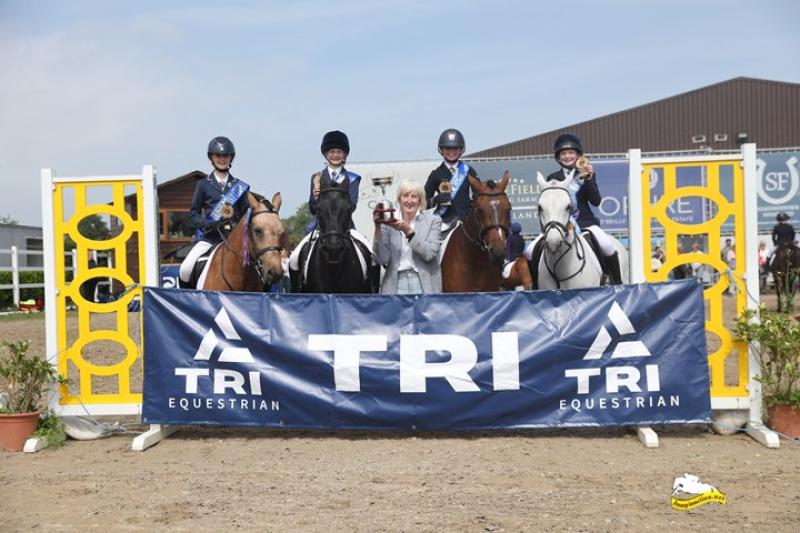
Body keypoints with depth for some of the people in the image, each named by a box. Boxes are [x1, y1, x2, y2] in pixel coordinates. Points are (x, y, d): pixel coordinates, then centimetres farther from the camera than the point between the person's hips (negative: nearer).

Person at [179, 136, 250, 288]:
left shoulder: (240, 186, 13)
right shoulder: (203, 184, 10)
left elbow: (246, 213, 16)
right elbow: (194, 213, 9)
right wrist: (207, 224, -10)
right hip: (209, 236, -1)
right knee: (185, 269, -20)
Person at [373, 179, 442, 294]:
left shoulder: (433, 220, 3)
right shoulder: (389, 222, 5)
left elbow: (430, 254, -11)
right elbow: (382, 259, -4)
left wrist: (408, 231, -19)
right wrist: (378, 228, -13)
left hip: (423, 284, -1)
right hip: (395, 284, 1)